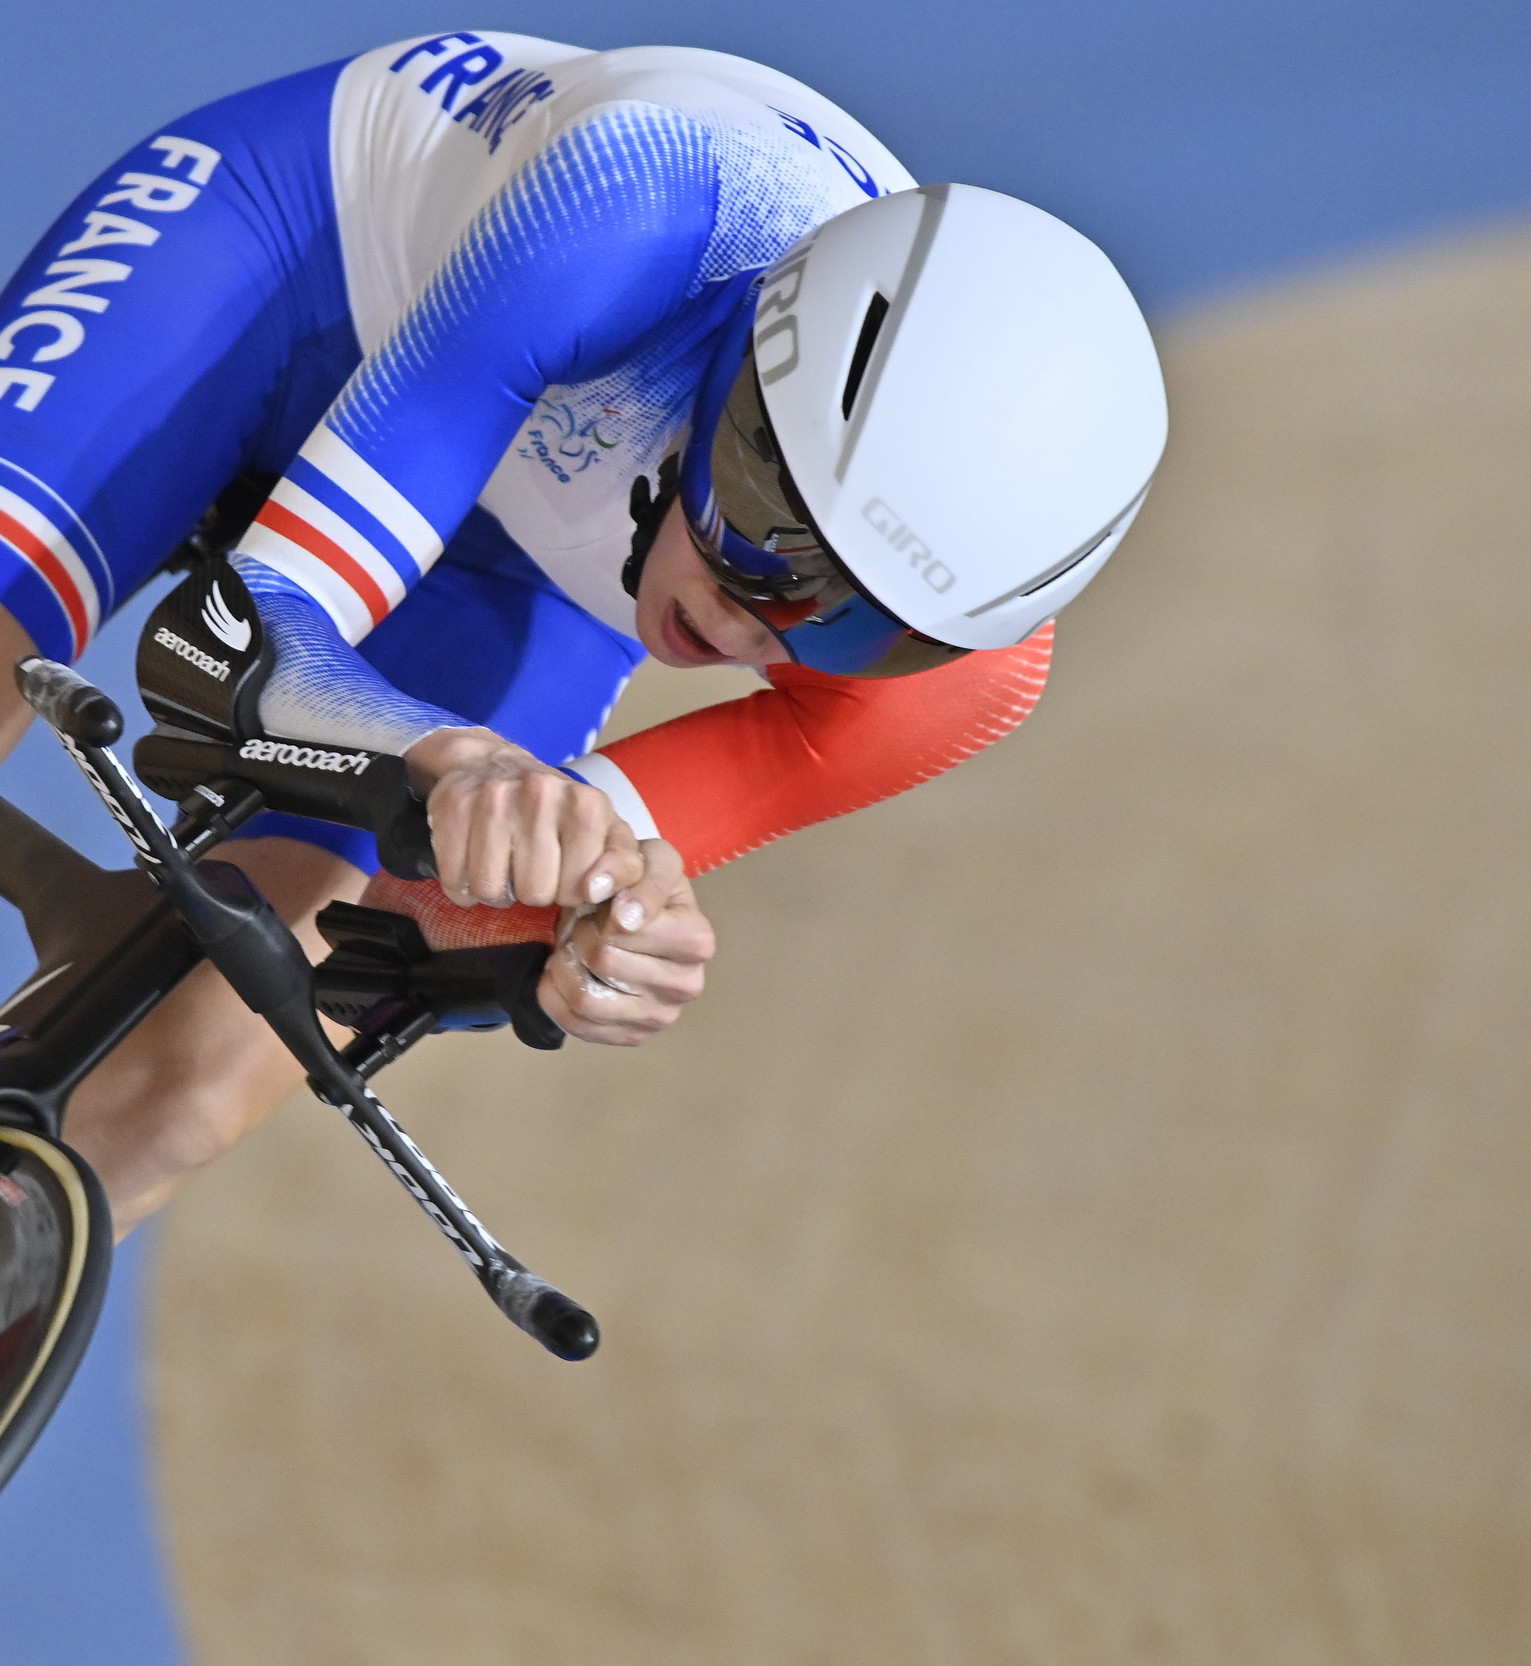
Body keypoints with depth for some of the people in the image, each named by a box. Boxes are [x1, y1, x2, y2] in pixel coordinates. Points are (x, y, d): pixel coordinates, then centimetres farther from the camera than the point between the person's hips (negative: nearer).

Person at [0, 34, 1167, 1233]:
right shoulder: (656, 211, -42)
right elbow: (268, 631, -40)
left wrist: (622, 938, -46)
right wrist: (459, 763, -60)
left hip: (529, 570, 2)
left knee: (193, 1093, -14)